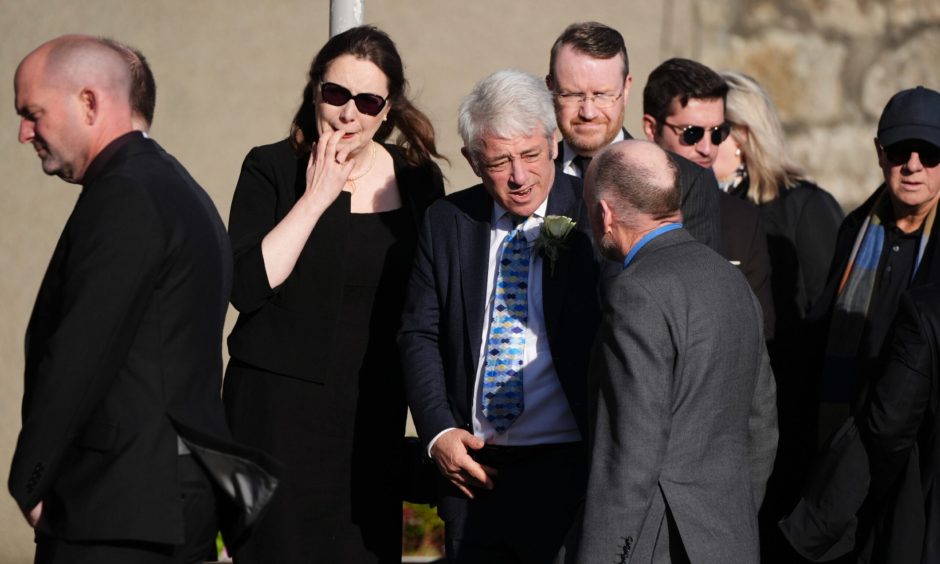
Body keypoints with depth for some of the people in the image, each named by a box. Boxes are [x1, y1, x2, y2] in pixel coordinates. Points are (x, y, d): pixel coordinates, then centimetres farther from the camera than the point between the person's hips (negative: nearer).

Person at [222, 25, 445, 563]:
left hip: (375, 414, 3)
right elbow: (247, 285, -15)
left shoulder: (419, 180, 6)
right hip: (278, 408, -3)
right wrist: (317, 196, -14)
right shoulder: (272, 169, -3)